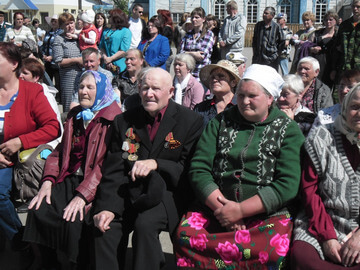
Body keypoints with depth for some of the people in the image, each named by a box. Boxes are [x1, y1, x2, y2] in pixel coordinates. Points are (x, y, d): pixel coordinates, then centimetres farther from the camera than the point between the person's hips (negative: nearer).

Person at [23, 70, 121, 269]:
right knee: (40, 210, -18)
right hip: (70, 178, 6)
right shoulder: (74, 115, 19)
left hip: (95, 184, -6)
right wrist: (48, 181, -1)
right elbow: (60, 151, 17)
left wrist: (82, 195, -22)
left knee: (74, 218, -28)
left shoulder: (114, 118, -6)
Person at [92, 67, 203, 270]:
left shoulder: (191, 121, -1)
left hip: (167, 192, -3)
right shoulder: (124, 121, 10)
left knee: (145, 223, -31)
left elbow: (189, 170, -6)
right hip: (130, 191, 3)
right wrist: (108, 207, -12)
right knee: (105, 224, -23)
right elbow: (113, 170, 3)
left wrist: (156, 164, -22)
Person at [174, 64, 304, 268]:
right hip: (214, 207, 2)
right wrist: (220, 207, -12)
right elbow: (199, 169, 3)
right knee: (185, 235, -27)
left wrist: (240, 210, -14)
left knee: (272, 250, -33)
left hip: (267, 214, -1)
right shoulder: (220, 123, 13)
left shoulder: (288, 130, 5)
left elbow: (288, 185, -8)